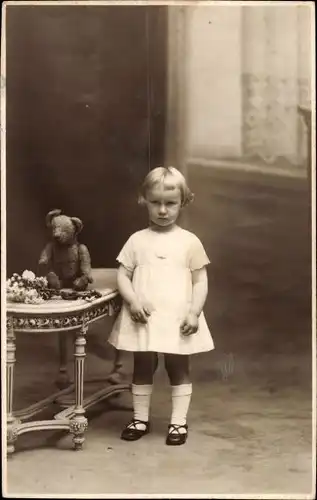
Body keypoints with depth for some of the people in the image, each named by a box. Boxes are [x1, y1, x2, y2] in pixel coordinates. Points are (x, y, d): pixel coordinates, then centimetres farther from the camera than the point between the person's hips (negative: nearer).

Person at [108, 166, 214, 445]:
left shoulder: (189, 241, -1)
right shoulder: (137, 240, 3)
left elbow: (201, 281, 0)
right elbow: (123, 275, 2)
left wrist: (194, 312, -11)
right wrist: (133, 301, -14)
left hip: (178, 319, -1)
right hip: (143, 318, 1)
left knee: (179, 369, 8)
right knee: (142, 368, 12)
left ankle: (179, 421, 19)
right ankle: (140, 419, 25)